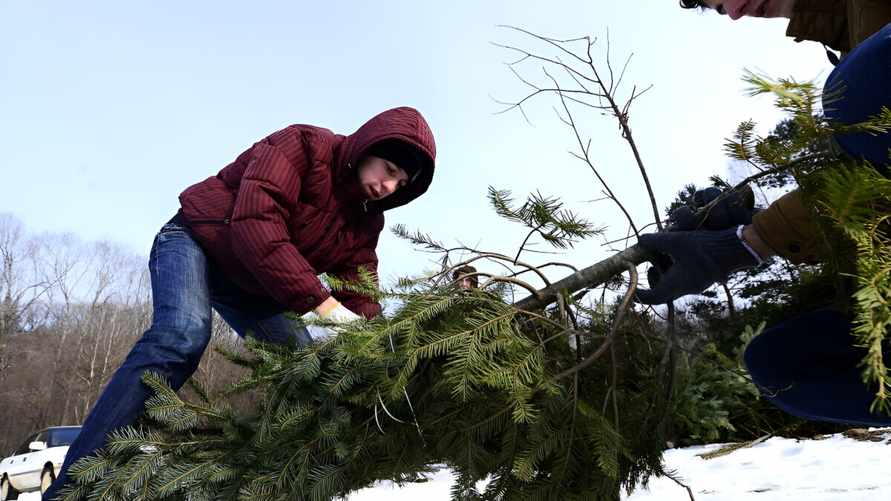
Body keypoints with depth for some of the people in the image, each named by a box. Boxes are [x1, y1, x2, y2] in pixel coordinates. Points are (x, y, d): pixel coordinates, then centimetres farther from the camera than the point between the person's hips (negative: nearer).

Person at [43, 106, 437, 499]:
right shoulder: (302, 146, -25)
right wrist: (321, 302, -42)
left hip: (253, 285, 7)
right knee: (183, 336, -33)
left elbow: (360, 294, -7)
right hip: (195, 241, -7)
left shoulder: (366, 221, -4)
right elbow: (255, 226, -37)